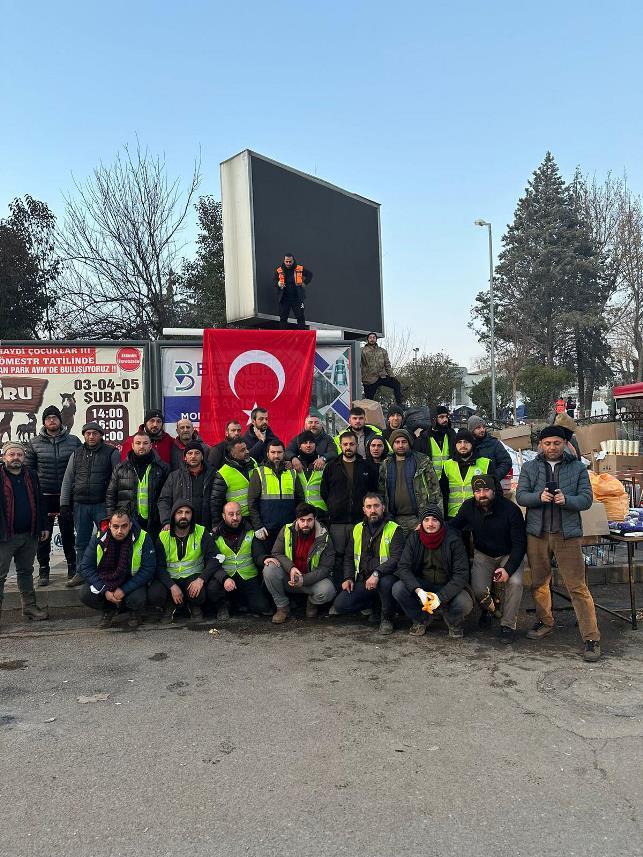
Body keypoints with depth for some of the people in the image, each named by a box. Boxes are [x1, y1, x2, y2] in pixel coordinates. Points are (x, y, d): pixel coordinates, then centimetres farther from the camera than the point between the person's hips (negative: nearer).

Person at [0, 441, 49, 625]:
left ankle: (29, 606, 24)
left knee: (26, 571, 16)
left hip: (29, 535, 5)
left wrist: (44, 526, 12)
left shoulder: (31, 475, 9)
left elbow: (40, 502, 15)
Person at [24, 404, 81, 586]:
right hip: (44, 497, 0)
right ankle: (43, 571, 18)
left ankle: (72, 567, 23)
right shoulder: (34, 444, 3)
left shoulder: (74, 441, 2)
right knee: (43, 535, 6)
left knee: (68, 533, 10)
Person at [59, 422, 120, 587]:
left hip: (103, 505, -4)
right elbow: (67, 479, 12)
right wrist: (64, 503, 5)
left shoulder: (111, 453, 0)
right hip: (80, 505, 4)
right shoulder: (76, 454, 12)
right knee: (81, 541, 12)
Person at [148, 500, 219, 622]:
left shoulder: (201, 533, -5)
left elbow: (213, 559, -10)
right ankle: (175, 604, 8)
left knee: (198, 595, -33)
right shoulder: (163, 536, -2)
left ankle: (195, 607, 6)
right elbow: (159, 566, -6)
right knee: (154, 596, -27)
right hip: (169, 578, 1)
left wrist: (201, 579, -27)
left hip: (193, 576, -1)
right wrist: (172, 586, -22)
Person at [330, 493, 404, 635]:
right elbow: (349, 557, 19)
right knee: (339, 605, -14)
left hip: (384, 577, -4)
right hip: (362, 580, 5)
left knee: (386, 582, -39)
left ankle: (387, 618, -9)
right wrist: (348, 578, 3)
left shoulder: (394, 530, -6)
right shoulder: (357, 529, 11)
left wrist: (377, 574, -30)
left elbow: (397, 558, -18)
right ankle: (376, 605, 12)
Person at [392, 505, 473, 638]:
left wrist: (441, 597, -30)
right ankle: (421, 620, 3)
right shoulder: (414, 538, -8)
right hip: (422, 585, 2)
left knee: (465, 604, -32)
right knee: (397, 589, -25)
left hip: (448, 586, -2)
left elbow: (462, 573, -19)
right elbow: (403, 567, -13)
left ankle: (454, 622, 8)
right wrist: (418, 590, -30)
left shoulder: (453, 540, -16)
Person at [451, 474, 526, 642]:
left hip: (509, 554, -2)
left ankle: (508, 625, -6)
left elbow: (520, 543, -19)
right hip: (483, 554, 2)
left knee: (515, 582, -28)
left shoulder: (510, 509, -23)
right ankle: (489, 608, 21)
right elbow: (453, 526, 3)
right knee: (478, 589, -18)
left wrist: (508, 569, -30)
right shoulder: (468, 507, -12)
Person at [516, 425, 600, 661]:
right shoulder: (529, 467, 8)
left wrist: (566, 500, -20)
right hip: (537, 533, 3)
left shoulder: (578, 467, 5)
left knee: (577, 587, -5)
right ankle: (544, 622, 33)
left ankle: (592, 638, 1)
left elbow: (587, 498, 0)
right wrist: (539, 496, -20)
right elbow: (520, 495, 0)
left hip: (568, 534, -2)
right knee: (539, 582, 13)